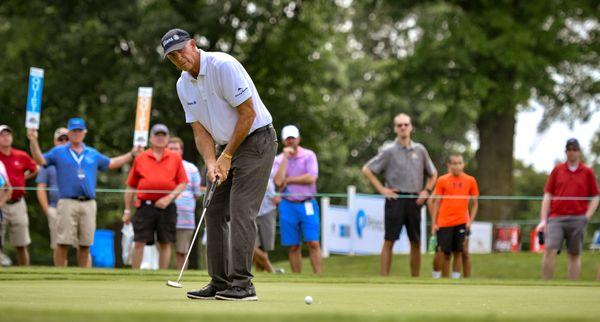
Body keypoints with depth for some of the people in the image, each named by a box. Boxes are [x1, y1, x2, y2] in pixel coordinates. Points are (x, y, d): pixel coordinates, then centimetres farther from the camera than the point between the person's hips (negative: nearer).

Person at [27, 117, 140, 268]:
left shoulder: (93, 154, 19)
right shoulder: (58, 152, 9)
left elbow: (111, 163, 29)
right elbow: (40, 160, -3)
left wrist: (132, 154, 25)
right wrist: (34, 141, -17)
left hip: (89, 204, 3)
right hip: (67, 203, -3)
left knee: (85, 245, 5)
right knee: (63, 244, -8)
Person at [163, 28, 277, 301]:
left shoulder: (223, 66, -20)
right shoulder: (183, 85, 4)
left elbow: (248, 113, -19)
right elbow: (200, 132, 6)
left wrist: (226, 157, -15)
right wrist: (211, 163, -13)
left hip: (256, 139, -8)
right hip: (226, 146, 8)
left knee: (240, 210, -16)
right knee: (214, 212, 4)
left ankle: (242, 283, -17)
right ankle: (220, 282, 8)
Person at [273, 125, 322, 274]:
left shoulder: (308, 155, 2)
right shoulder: (279, 159, 7)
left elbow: (311, 178, -11)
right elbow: (278, 181, -10)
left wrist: (288, 180, -7)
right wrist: (286, 157, -9)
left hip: (307, 205, -2)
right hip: (288, 205, 2)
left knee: (313, 243, -9)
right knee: (293, 246, 2)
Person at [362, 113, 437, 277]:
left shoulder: (420, 150, 8)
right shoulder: (389, 151, -1)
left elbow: (433, 173, 21)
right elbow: (366, 169, 0)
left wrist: (426, 191, 5)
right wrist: (381, 189, -7)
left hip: (414, 200, 3)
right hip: (395, 199, -3)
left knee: (415, 242, 6)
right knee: (389, 241, -6)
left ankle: (416, 279, 13)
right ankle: (384, 278, -6)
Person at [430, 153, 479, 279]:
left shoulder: (470, 181, 5)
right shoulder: (442, 180, 2)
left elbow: (474, 203, 11)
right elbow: (436, 203, 5)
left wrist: (470, 221, -1)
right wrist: (434, 223, 0)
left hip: (461, 222, 1)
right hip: (444, 223, -1)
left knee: (458, 252, 0)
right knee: (445, 253, 1)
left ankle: (456, 278, 5)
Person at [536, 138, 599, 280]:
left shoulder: (588, 172, 7)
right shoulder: (557, 170, 10)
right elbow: (547, 196, 9)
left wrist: (586, 217, -3)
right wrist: (543, 219, 1)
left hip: (577, 219, 0)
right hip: (556, 218, 0)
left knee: (575, 255, 5)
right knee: (549, 251, -14)